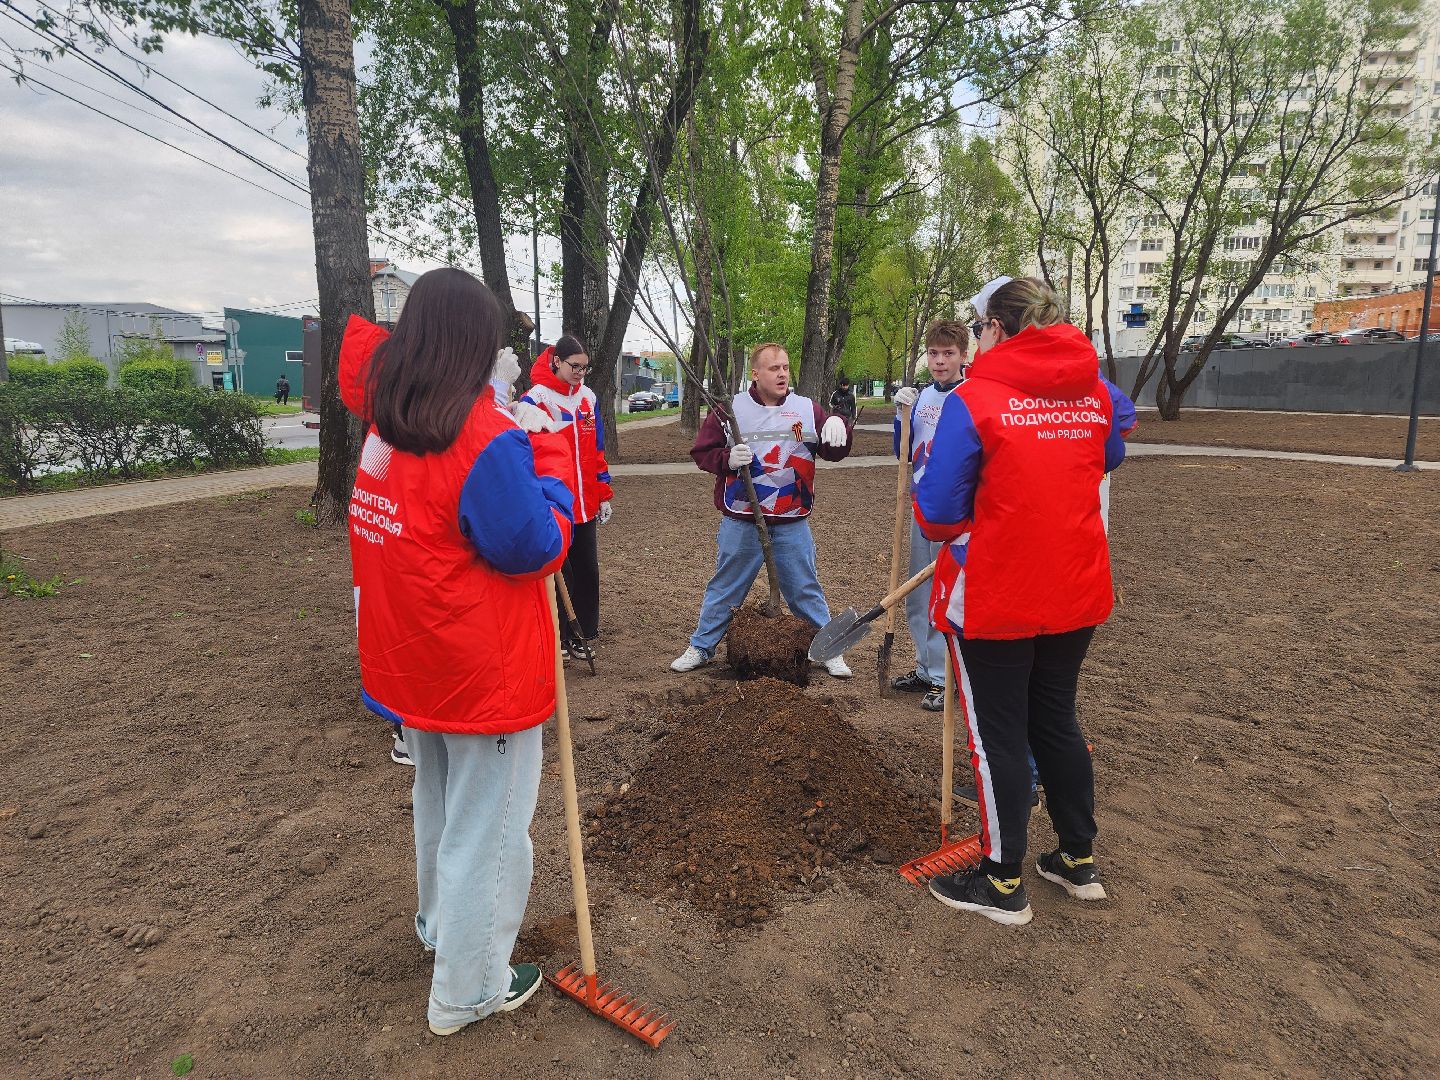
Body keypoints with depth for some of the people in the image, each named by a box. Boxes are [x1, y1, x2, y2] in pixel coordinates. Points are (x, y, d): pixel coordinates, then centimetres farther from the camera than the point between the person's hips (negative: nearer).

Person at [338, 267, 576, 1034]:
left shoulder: (385, 419, -3)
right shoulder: (489, 438, -24)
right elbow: (537, 548, -19)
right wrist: (552, 471, -6)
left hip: (413, 663, 8)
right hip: (488, 675, -8)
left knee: (436, 807, 28)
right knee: (486, 827, 10)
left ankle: (440, 926, 51)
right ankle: (466, 991, 27)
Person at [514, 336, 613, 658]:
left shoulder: (587, 397, 9)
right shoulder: (535, 400, -10)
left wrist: (603, 494, 12)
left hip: (585, 504, 5)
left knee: (587, 568, 12)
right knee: (557, 572, 5)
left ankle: (586, 632, 26)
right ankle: (558, 639, 20)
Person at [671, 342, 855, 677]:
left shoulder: (807, 409, 4)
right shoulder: (730, 409, -2)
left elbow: (834, 452, 5)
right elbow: (701, 451, 0)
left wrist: (838, 426, -16)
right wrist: (727, 459, -20)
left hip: (792, 524, 1)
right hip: (740, 523, -1)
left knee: (805, 590, 11)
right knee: (724, 589, 11)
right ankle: (701, 647, 27)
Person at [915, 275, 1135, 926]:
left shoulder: (974, 399, -16)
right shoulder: (1096, 392, 2)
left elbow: (938, 511, -16)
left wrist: (948, 530, 5)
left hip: (995, 599, -6)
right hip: (1077, 593, 6)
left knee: (998, 733, 8)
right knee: (1057, 721, 21)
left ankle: (1004, 884, 23)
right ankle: (1079, 862, 36)